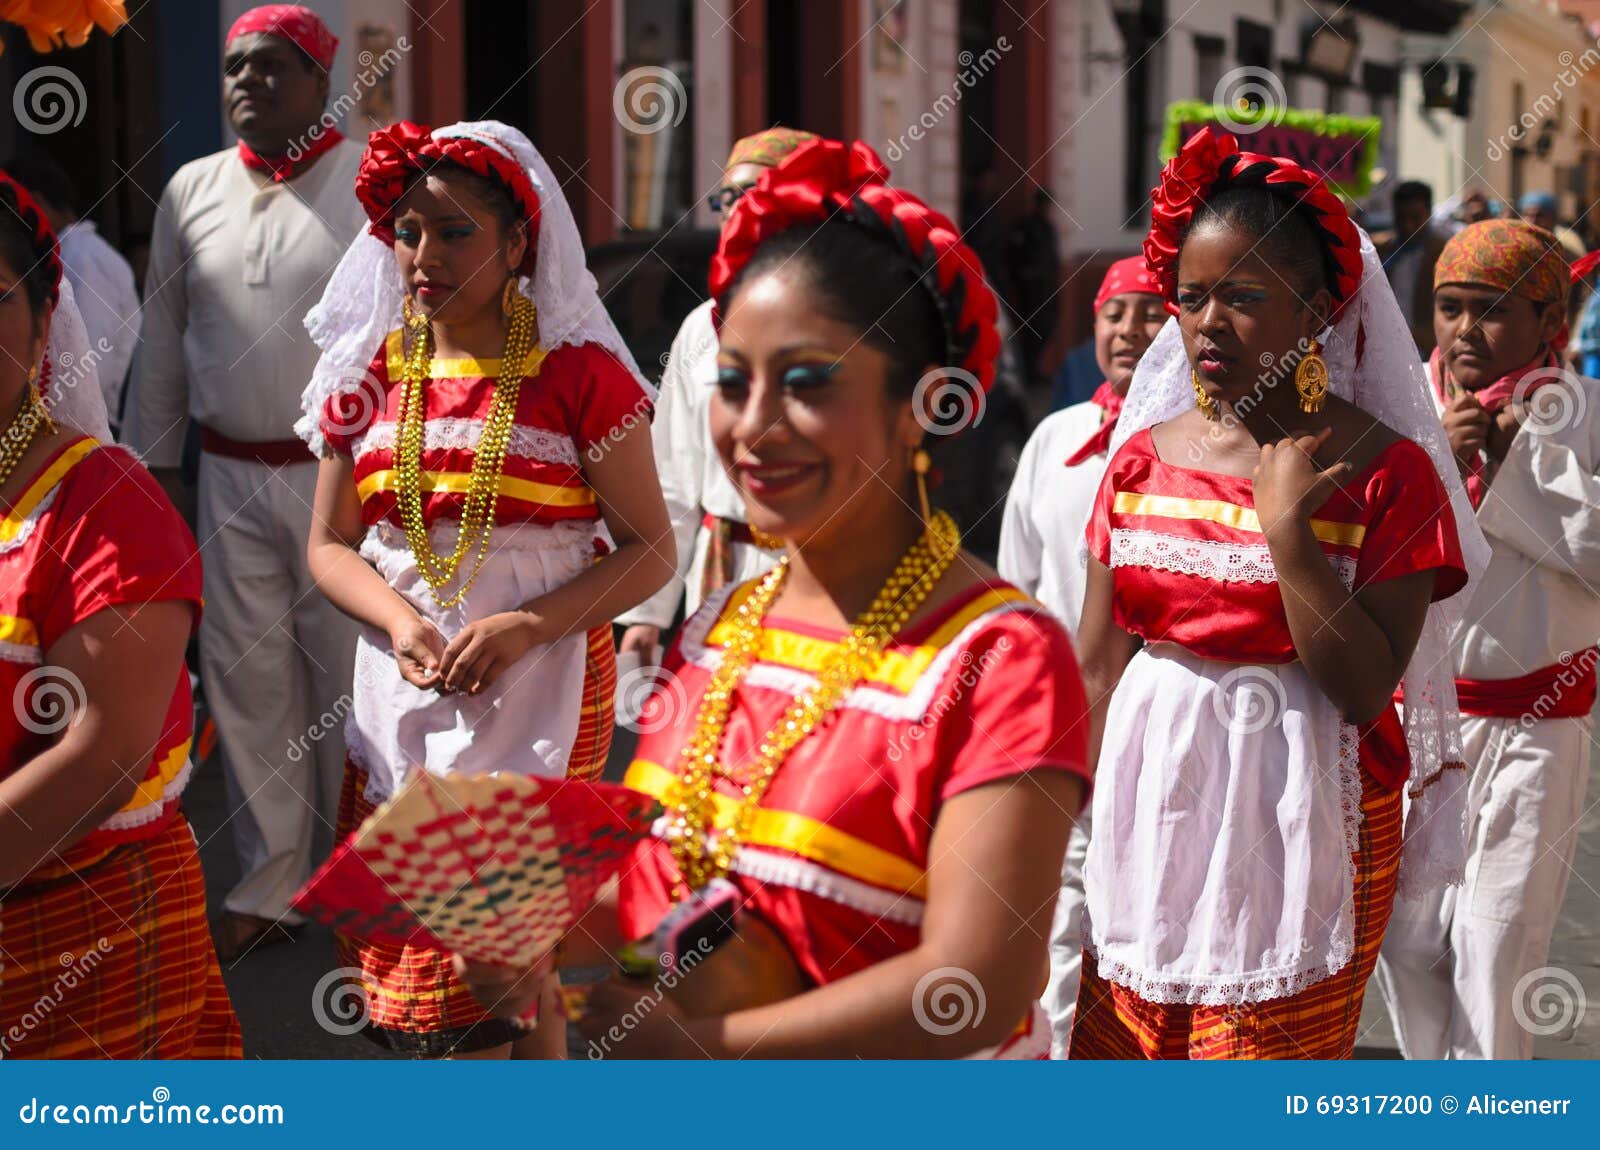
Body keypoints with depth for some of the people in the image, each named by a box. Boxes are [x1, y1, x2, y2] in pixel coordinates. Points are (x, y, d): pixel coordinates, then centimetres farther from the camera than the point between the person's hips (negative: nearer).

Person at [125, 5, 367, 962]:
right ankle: (270, 886, 20)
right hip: (231, 478, 4)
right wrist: (156, 465, 13)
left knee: (349, 677, 2)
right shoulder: (192, 192, 9)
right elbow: (163, 341, 14)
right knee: (248, 681, 8)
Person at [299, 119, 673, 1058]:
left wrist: (523, 628, -18)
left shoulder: (579, 373, -5)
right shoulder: (372, 372, 7)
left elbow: (650, 550, -6)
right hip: (402, 691, 4)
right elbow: (330, 545, 11)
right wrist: (401, 623, -10)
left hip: (541, 685, -4)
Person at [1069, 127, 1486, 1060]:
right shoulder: (1142, 456, 5)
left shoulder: (1385, 468, -6)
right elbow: (1096, 668, 8)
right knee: (1116, 1048, 7)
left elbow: (1363, 690, -14)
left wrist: (1285, 526, -18)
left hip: (1300, 823, -3)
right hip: (1149, 805, 4)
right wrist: (1091, 810, 3)